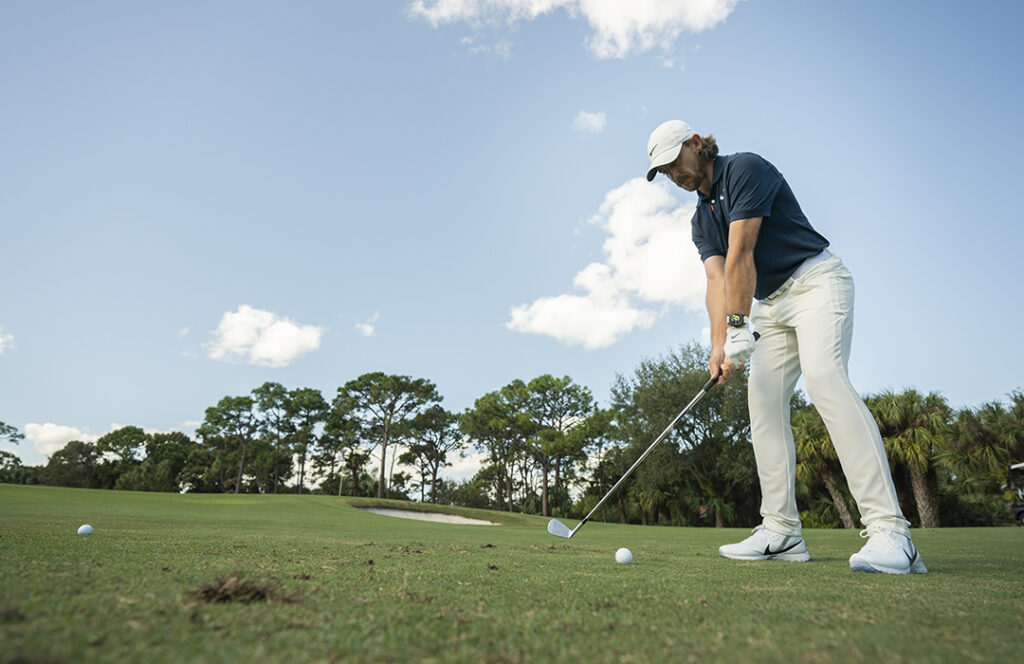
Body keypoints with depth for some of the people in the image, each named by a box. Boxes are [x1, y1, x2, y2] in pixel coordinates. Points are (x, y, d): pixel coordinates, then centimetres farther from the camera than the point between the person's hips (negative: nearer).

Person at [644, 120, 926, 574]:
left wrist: (738, 327, -24)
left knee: (824, 376, -29)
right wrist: (718, 345, -17)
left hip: (816, 281, -8)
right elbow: (717, 279, -2)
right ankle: (782, 531, -1)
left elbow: (740, 255, -20)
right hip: (769, 303, 8)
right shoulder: (701, 220, 13)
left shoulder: (746, 169, -10)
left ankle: (888, 530, -30)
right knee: (764, 401, -3)